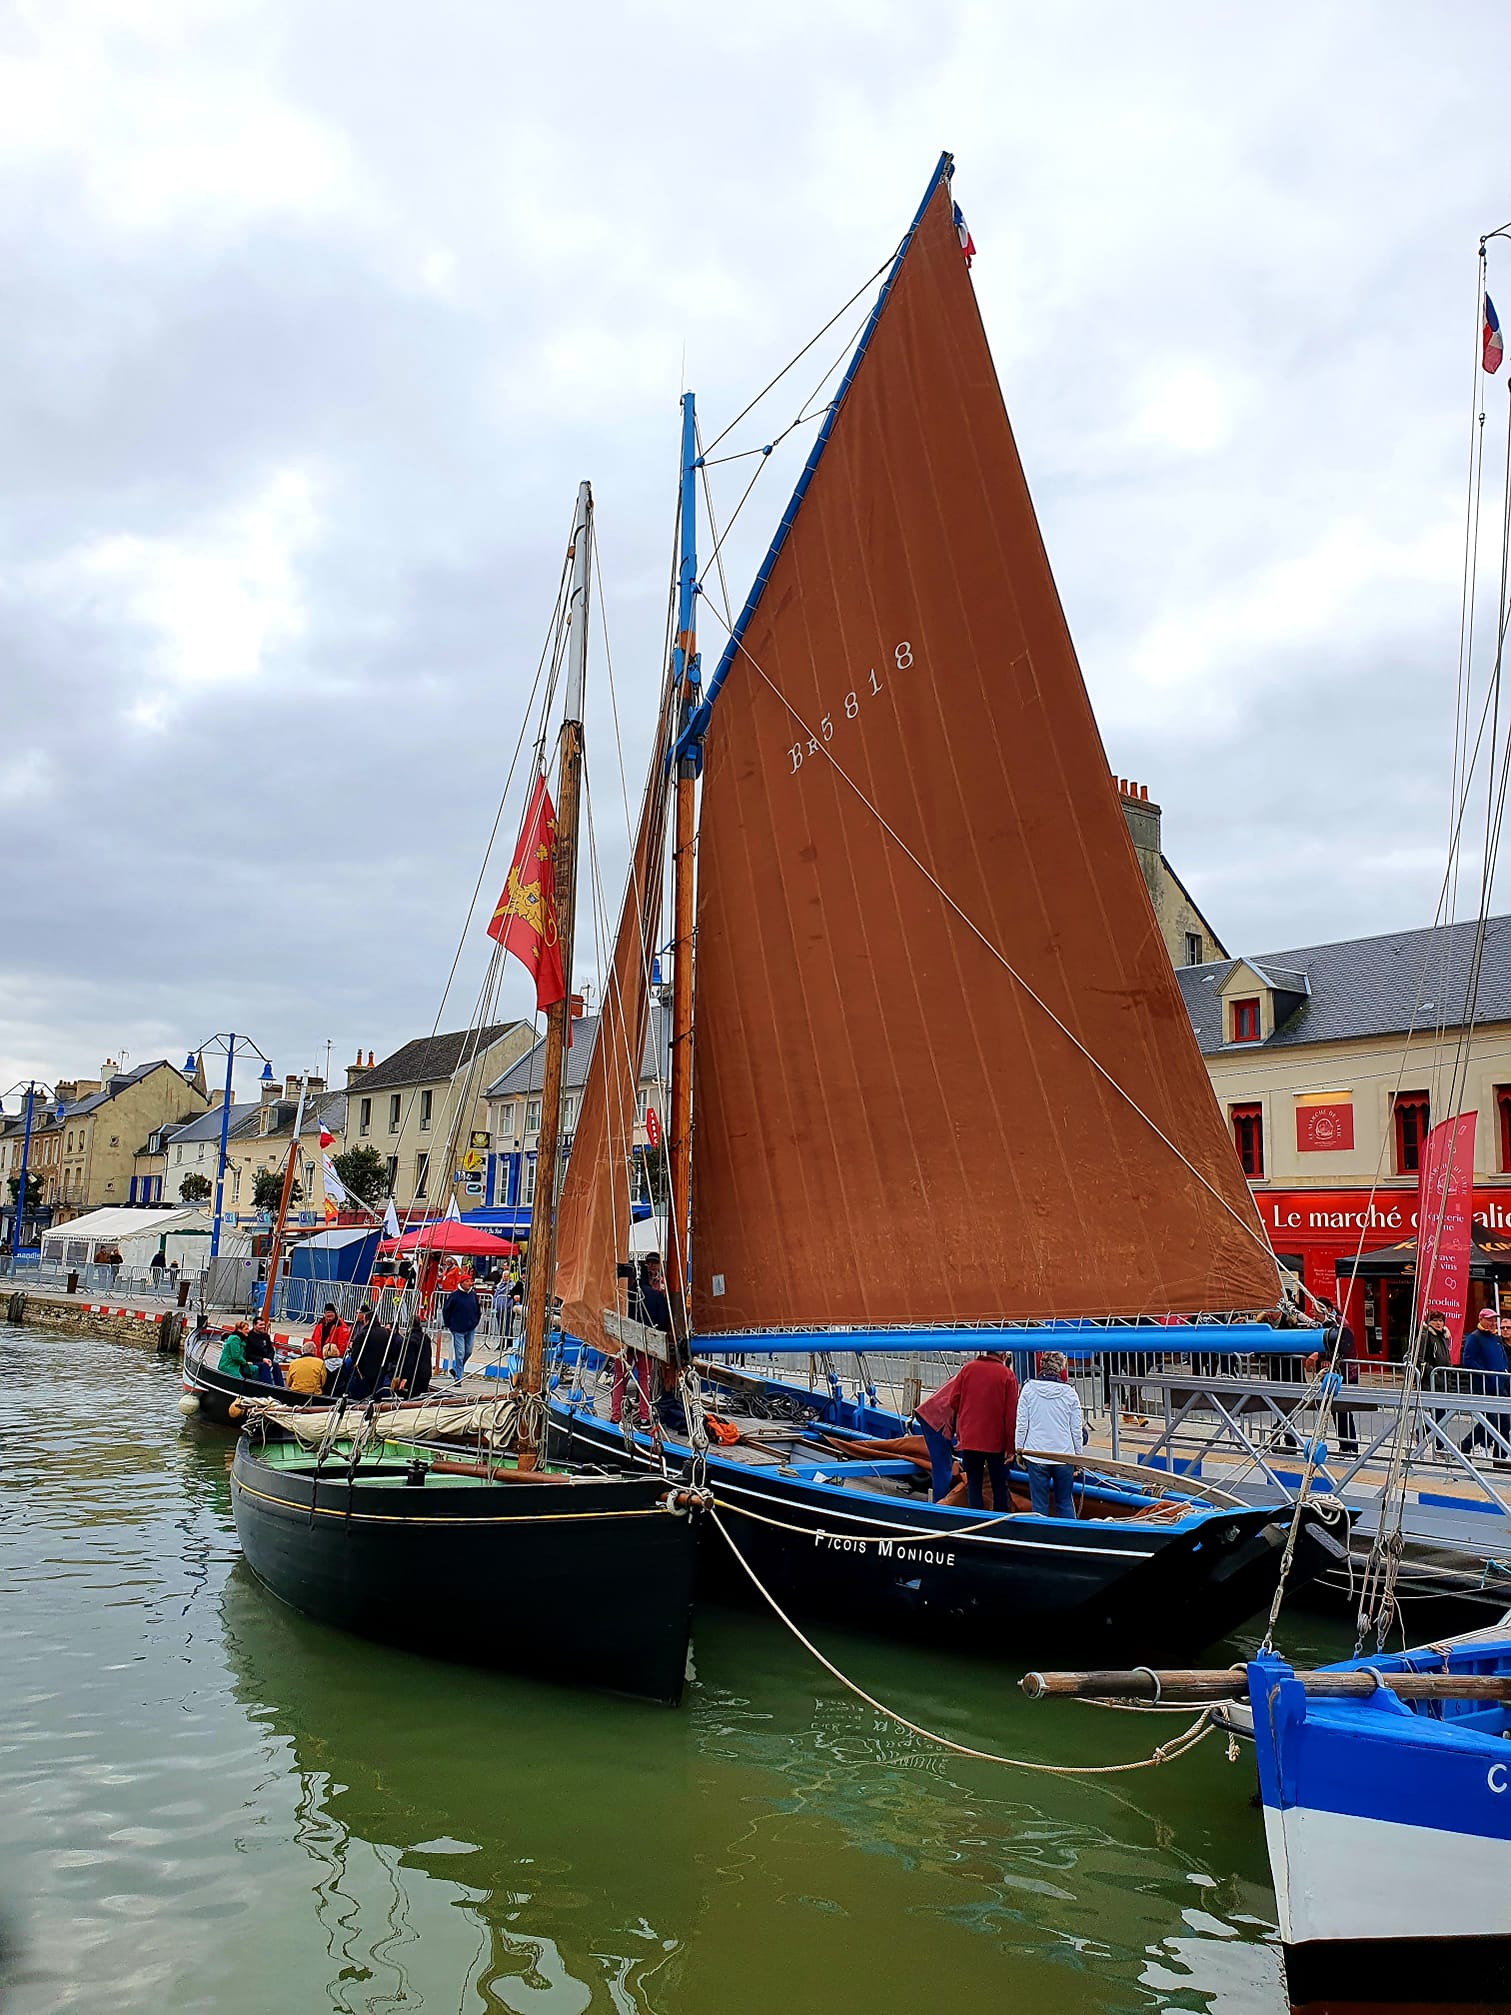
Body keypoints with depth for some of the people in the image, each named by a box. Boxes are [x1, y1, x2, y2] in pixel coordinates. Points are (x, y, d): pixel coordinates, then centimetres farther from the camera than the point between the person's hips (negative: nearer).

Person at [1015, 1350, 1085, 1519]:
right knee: (1066, 1502, 12)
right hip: (1065, 1455, 1)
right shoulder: (1070, 1392, -1)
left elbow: (1022, 1423, -1)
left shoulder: (1029, 1388, -3)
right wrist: (1077, 1457, 14)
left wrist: (1020, 1449, 10)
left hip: (1035, 1454, -1)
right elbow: (1077, 1429, 4)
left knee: (1039, 1504, 4)